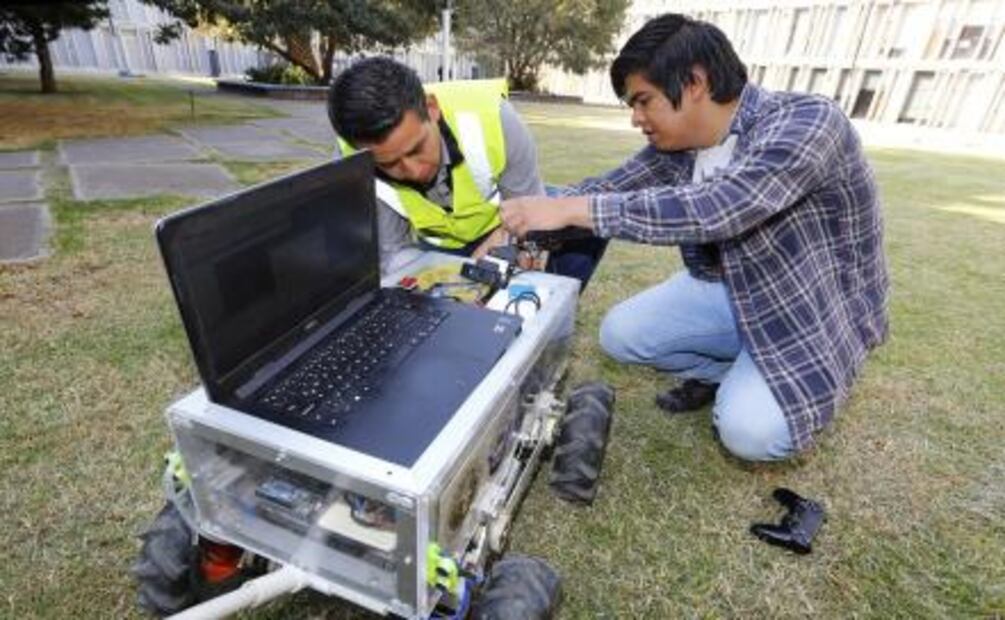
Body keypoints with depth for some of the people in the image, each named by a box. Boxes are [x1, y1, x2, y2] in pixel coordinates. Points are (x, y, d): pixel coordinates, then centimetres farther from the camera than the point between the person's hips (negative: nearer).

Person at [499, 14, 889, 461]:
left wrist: (570, 210, -42)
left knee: (749, 430, -25)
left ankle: (804, 387, 9)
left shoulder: (808, 123, -28)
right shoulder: (677, 144, -7)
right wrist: (520, 228, -11)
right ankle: (727, 372, 14)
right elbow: (609, 186, 1)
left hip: (813, 309, -5)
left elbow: (711, 209, -42)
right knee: (619, 335, -5)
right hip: (732, 289, 6)